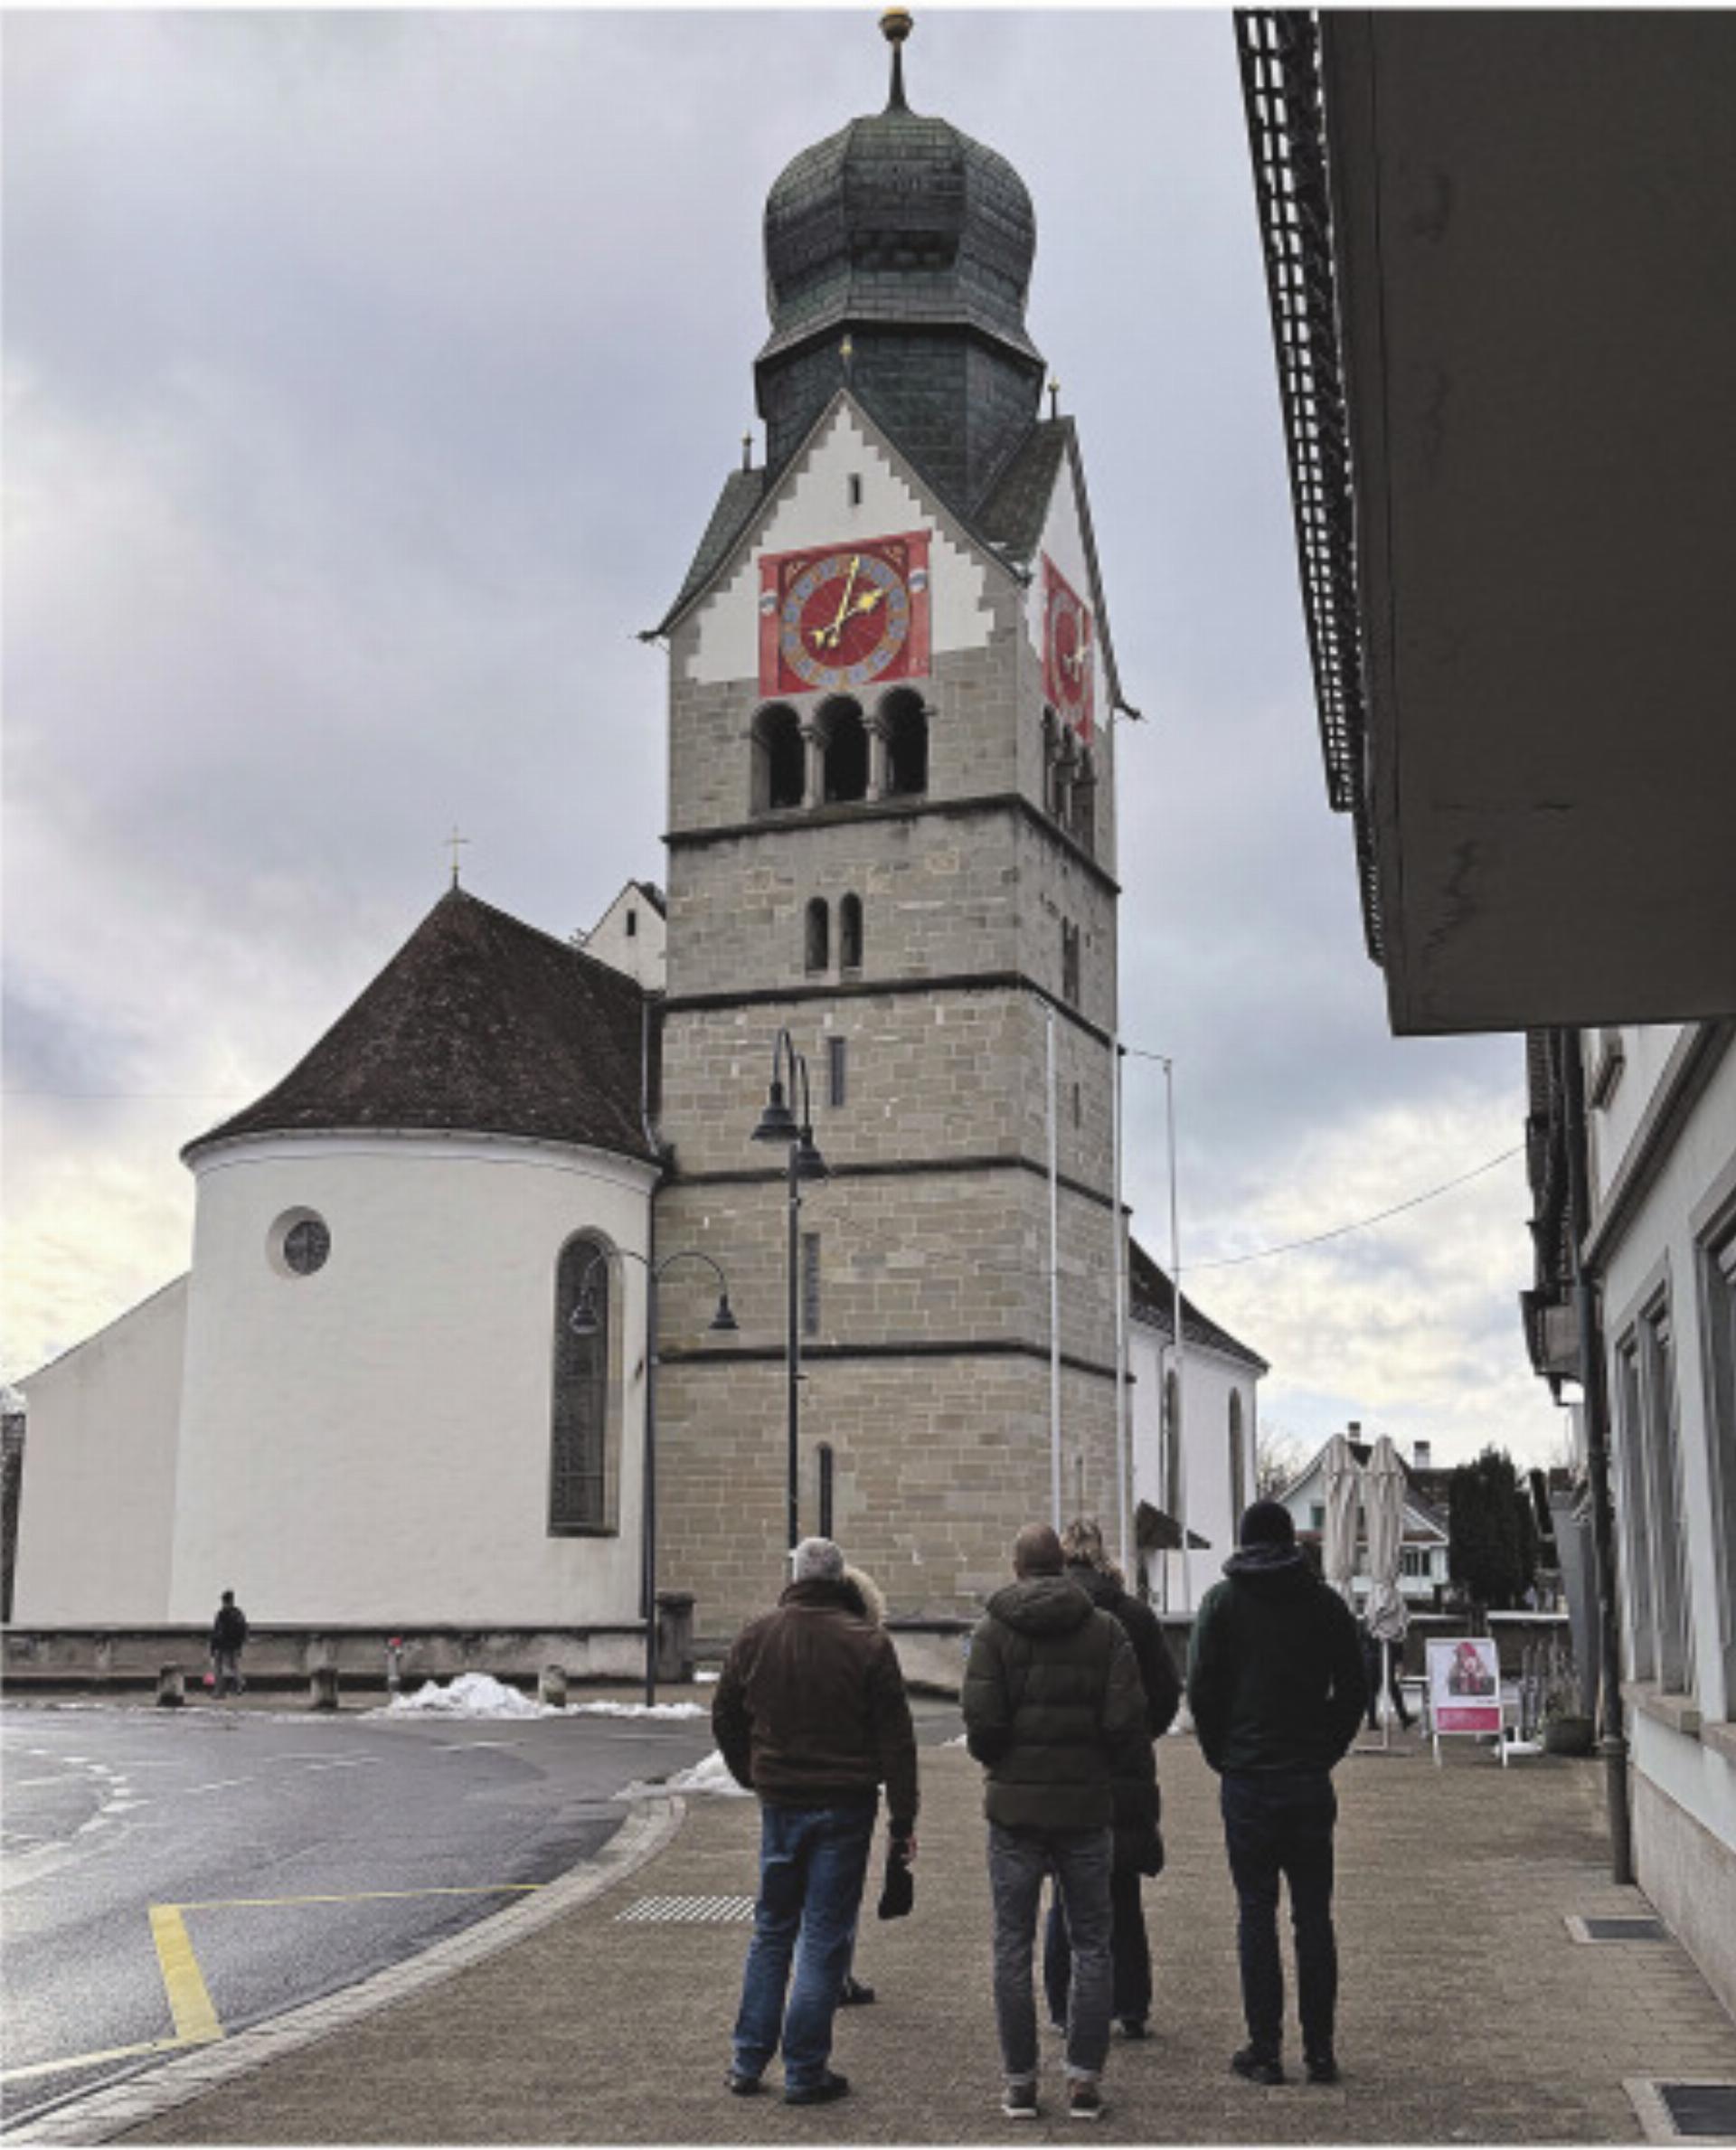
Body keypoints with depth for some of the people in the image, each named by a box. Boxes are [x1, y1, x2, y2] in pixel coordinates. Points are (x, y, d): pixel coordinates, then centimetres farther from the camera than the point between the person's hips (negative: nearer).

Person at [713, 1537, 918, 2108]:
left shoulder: (755, 1636, 1)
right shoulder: (867, 1642, -8)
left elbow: (725, 1717, 10)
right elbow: (894, 1737, -7)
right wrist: (903, 1820, -3)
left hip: (780, 1803, 3)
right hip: (844, 1805, -3)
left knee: (771, 1929, 16)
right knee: (825, 1936, 3)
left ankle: (748, 2061, 18)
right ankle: (805, 2071, 6)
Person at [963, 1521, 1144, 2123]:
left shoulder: (994, 1631, -4)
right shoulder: (1105, 1628, 0)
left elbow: (981, 1721, -12)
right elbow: (1128, 1721, -7)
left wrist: (995, 1758, 8)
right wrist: (1095, 1753, 11)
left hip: (1015, 1807, -1)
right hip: (1086, 1805, 1)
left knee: (1013, 1946, 7)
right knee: (1090, 1945, 10)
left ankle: (1020, 2081, 10)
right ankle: (1085, 2080, 10)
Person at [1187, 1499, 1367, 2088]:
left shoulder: (1222, 1601, -2)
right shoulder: (1325, 1602, 4)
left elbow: (1201, 1687, -5)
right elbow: (1354, 1689, 3)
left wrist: (1221, 1756, 6)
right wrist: (1325, 1752, 10)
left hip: (1247, 1780, -2)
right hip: (1310, 1780, 2)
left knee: (1257, 1914, 2)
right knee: (1314, 1915, 8)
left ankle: (1265, 2051, 3)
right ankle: (1320, 2051, 10)